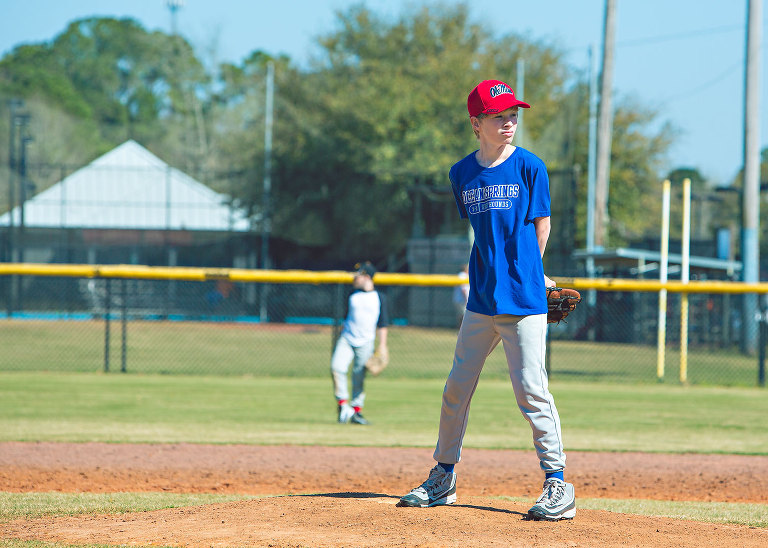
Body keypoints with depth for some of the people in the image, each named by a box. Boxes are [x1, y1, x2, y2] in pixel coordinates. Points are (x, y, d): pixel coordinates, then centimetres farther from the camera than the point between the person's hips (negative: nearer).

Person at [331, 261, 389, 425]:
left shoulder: (379, 298, 2)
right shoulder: (353, 294, 11)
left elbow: (382, 324, 3)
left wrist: (382, 345, -3)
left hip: (365, 342, -2)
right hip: (347, 338, 2)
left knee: (359, 377, 0)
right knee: (336, 367, -18)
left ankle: (356, 411, 10)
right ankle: (342, 404, -9)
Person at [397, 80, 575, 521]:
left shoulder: (530, 167, -4)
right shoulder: (463, 174, 8)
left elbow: (540, 227, 3)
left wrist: (524, 275, 9)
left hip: (524, 301, -5)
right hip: (481, 300, 5)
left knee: (532, 390, -9)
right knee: (456, 389, 9)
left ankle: (558, 484, -4)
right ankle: (444, 479, 23)